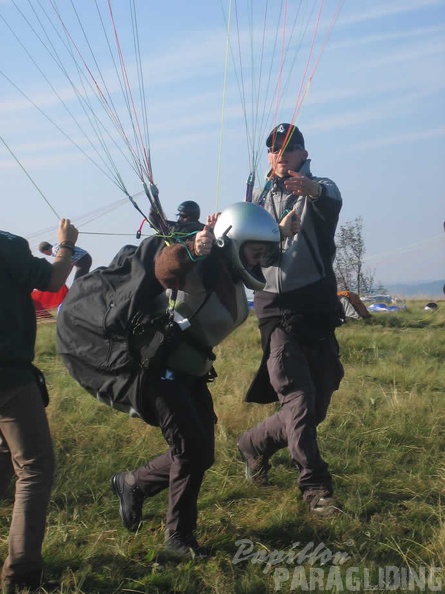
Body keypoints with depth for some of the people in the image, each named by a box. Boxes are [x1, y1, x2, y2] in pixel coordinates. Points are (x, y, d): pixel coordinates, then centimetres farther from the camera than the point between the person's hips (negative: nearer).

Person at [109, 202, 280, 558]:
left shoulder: (232, 278, 4)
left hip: (192, 372, 9)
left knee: (201, 455, 10)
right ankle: (178, 536, 8)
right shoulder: (202, 268, -24)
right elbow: (166, 269, -46)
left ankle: (132, 483, 30)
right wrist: (194, 249, -62)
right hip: (162, 369, -9)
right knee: (191, 449, -9)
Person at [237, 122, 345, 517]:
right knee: (298, 398, -15)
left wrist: (315, 191, -45)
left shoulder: (320, 189, 6)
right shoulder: (259, 199, 16)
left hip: (318, 306, 1)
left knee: (315, 406, 7)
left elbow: (332, 206, -20)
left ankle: (254, 445, 28)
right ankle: (316, 488, -10)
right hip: (276, 308, -1)